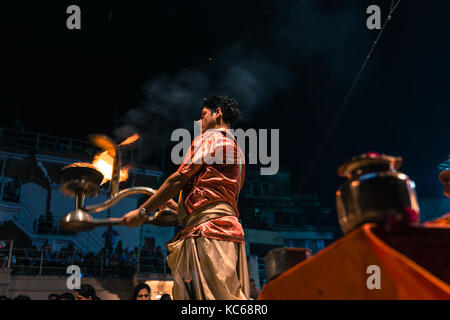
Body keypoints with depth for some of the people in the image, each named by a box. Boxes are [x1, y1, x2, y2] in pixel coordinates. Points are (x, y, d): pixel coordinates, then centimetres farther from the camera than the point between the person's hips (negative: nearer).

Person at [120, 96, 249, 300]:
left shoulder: (210, 138, 3)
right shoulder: (236, 150, 30)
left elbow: (178, 179, -4)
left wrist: (142, 212, 2)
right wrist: (177, 207, 30)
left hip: (209, 230, -9)